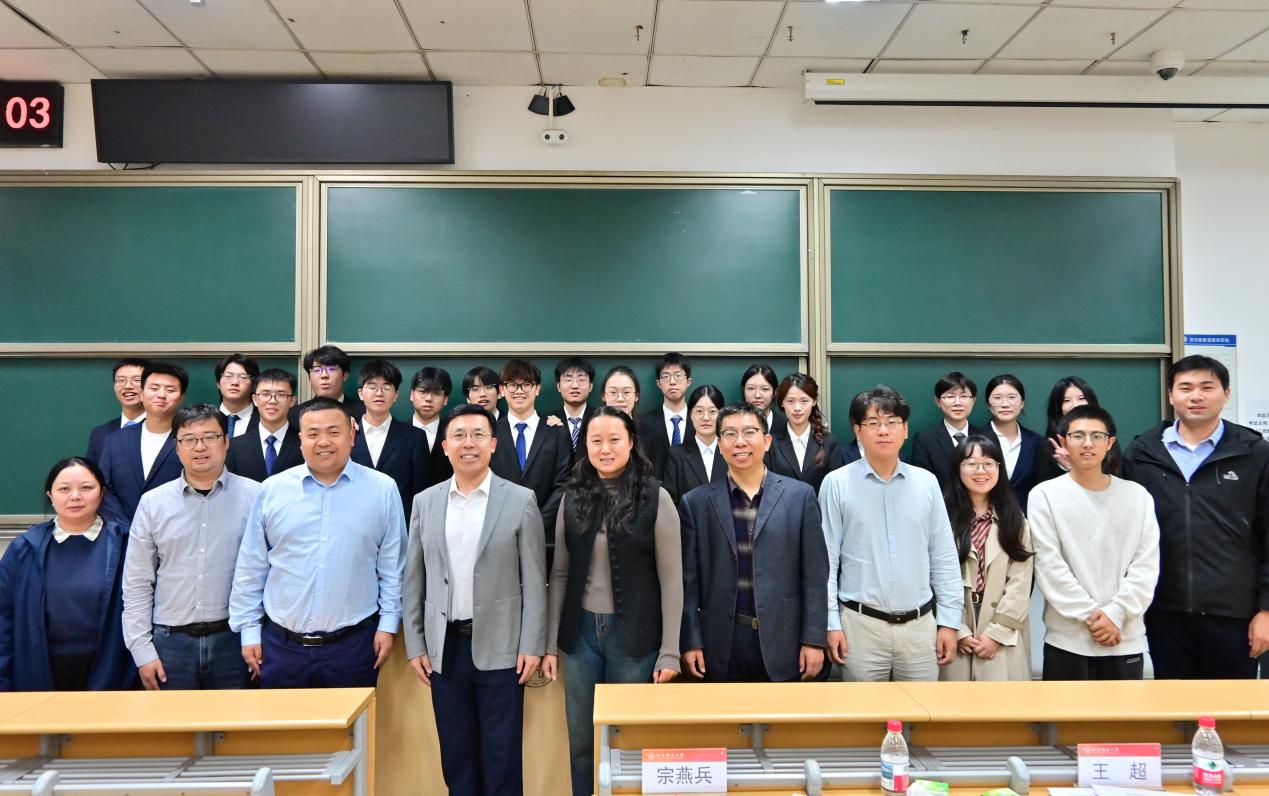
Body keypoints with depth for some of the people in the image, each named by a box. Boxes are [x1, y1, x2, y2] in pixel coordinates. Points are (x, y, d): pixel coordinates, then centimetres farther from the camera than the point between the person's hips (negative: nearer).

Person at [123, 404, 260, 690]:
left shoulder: (254, 496, -2)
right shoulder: (152, 503, 4)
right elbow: (136, 584, 6)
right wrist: (142, 651, 2)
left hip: (233, 639, -1)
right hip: (171, 641, 1)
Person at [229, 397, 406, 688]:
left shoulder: (383, 490, -2)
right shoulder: (272, 490, 1)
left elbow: (392, 565, 1)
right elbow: (251, 567, 6)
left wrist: (388, 624, -1)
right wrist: (249, 629, 6)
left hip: (354, 643, -1)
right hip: (281, 645, 1)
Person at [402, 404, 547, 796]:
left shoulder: (521, 501, -3)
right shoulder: (425, 502, 6)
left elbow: (534, 580, -3)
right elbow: (413, 580, 8)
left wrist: (532, 645, -7)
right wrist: (415, 644, 4)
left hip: (500, 646, -3)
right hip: (444, 646, 3)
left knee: (502, 754, 5)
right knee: (455, 752, 13)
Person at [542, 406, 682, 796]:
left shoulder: (655, 498, -6)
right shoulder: (573, 497, 4)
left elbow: (671, 579, -5)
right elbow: (560, 574, 8)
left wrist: (669, 652, -8)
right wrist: (551, 643, 5)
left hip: (635, 634, -3)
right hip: (581, 632, 3)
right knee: (581, 742, 12)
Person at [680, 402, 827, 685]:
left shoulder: (800, 495, 1)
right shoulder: (696, 502, 2)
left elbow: (815, 574, 1)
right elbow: (689, 580, 3)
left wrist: (813, 640, -2)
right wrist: (690, 642, -1)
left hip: (782, 642, 0)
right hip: (721, 645, 0)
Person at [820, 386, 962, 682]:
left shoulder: (926, 482, 2)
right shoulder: (836, 483, -5)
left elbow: (944, 557, 6)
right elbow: (826, 560, -3)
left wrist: (949, 621, 4)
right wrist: (831, 623, -5)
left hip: (920, 624, 2)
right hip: (861, 624, -2)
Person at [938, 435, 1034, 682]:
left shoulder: (1014, 520, 7)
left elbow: (1020, 582, 0)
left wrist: (997, 633, -8)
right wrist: (958, 631, -9)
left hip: (1004, 636, 2)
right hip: (956, 634, -1)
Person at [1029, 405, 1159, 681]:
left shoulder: (1138, 495, 4)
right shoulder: (1045, 495, -3)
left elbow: (1146, 565, 0)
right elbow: (1050, 567, -7)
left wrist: (1115, 613, -10)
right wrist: (1089, 615, -12)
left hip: (1125, 638, 2)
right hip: (1067, 639, -2)